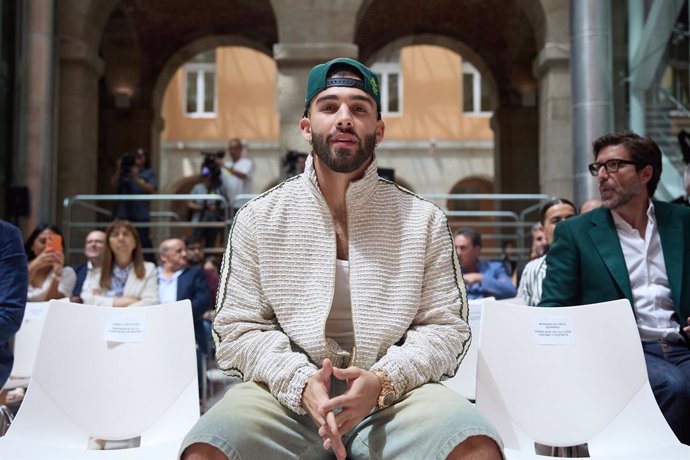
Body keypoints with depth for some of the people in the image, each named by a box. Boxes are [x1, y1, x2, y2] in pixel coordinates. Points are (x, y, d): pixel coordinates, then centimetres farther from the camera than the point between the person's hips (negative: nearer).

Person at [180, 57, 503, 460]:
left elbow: (446, 326, 4)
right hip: (287, 393, 1)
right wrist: (300, 382, -15)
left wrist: (383, 380, -15)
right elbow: (238, 328, 4)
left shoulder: (424, 220, 6)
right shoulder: (258, 218, 7)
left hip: (394, 393, 0)